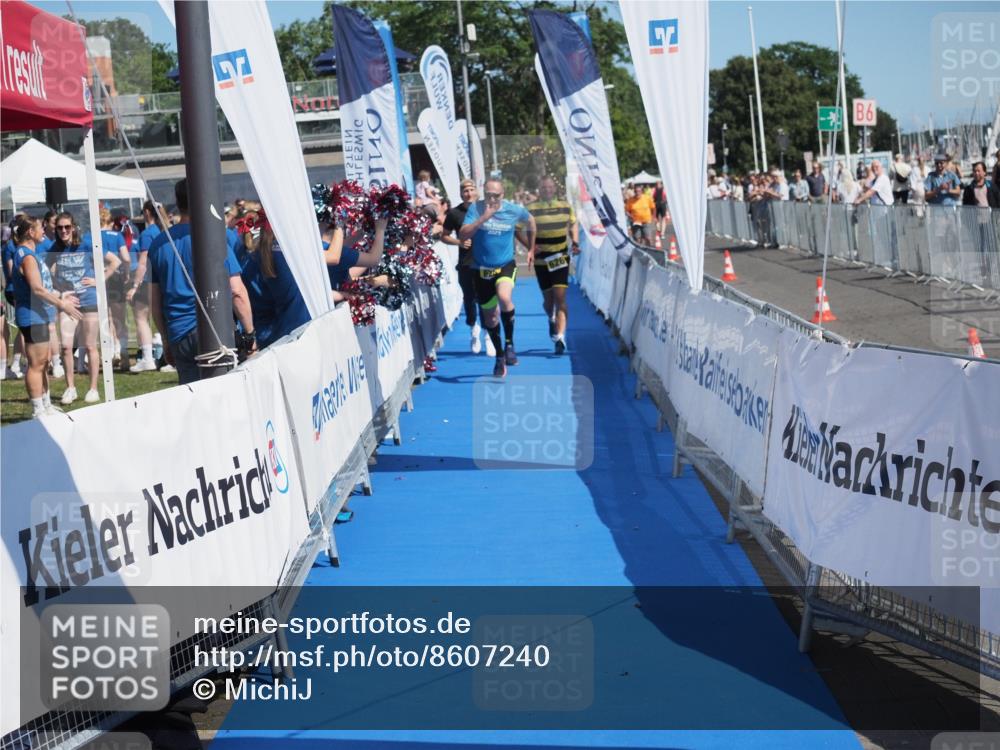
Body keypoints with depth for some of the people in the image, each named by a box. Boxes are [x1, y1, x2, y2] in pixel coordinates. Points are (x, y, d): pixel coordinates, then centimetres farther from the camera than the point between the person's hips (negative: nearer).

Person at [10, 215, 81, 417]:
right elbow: (37, 288, -23)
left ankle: (46, 406, 25)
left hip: (39, 316, 11)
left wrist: (59, 297, 25)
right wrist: (61, 305, -21)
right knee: (36, 364, -7)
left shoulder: (29, 254, 16)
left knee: (43, 362, 17)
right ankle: (38, 411, -3)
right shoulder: (27, 256, -16)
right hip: (32, 316, -11)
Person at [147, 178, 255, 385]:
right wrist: (249, 334, -1)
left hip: (178, 337, 5)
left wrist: (167, 339, 23)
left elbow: (154, 301, 15)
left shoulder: (158, 244, 10)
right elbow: (237, 294, -9)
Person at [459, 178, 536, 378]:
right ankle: (500, 357, 30)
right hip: (482, 269, 2)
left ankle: (509, 343, -15)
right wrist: (483, 218, -27)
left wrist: (531, 248, 21)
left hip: (505, 265, -2)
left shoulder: (514, 210, -5)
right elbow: (462, 235, -18)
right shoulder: (475, 208, -8)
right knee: (490, 318, 10)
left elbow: (530, 221, 17)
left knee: (504, 298, -33)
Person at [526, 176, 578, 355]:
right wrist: (530, 248, -20)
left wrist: (575, 242, 2)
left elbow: (573, 226, 19)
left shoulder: (565, 207, 6)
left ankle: (560, 336, -14)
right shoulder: (531, 209, -4)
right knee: (548, 299, 10)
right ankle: (552, 320, 44)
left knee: (560, 298, -11)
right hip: (541, 260, -1)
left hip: (561, 259, 1)